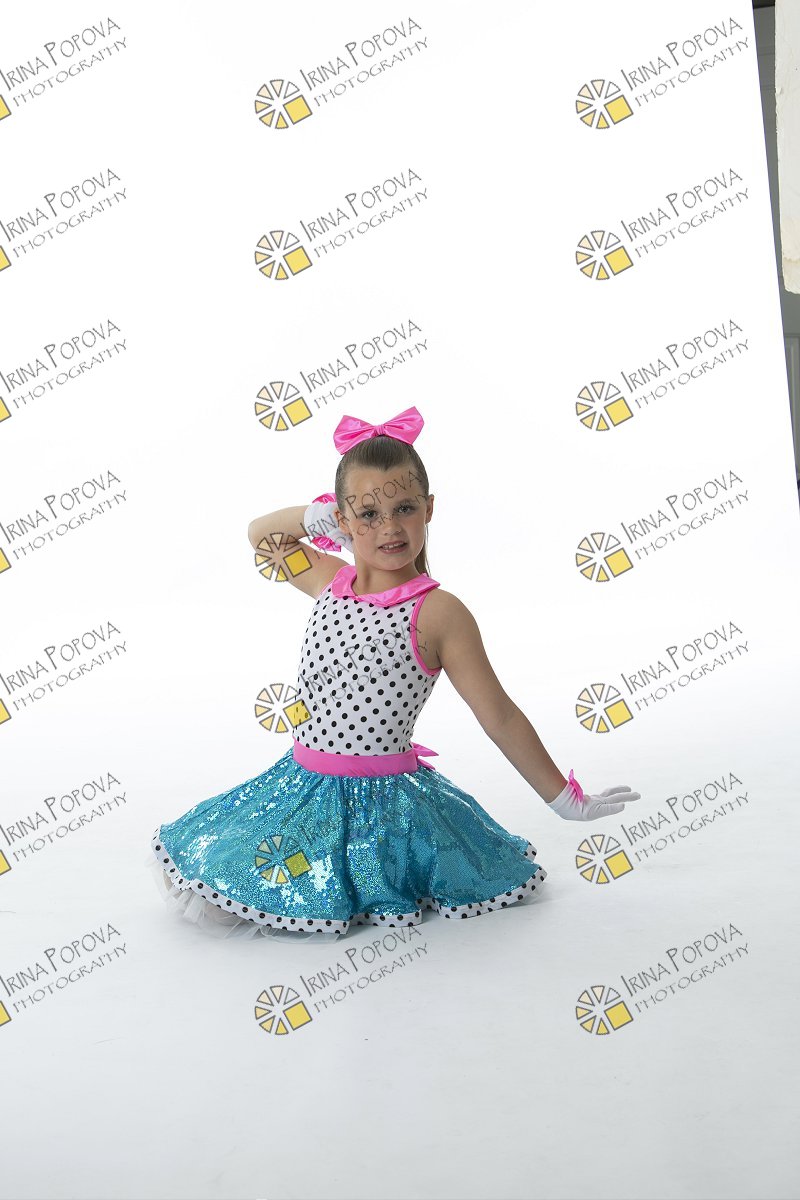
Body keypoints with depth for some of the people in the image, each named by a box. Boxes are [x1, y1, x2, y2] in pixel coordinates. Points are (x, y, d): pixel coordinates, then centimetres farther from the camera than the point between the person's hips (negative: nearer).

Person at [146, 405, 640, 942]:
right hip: (302, 786, 6)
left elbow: (501, 718, -10)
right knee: (198, 889, 12)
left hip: (384, 801, -6)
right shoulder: (330, 580, 2)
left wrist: (565, 799, -6)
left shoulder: (438, 612, -15)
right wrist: (313, 514, 1)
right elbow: (259, 532, 19)